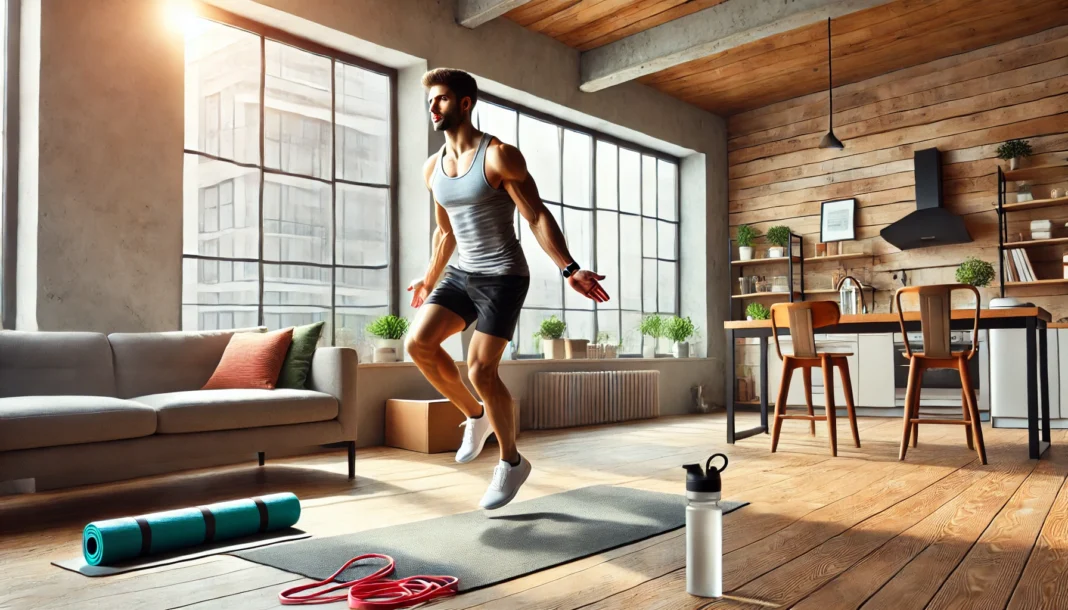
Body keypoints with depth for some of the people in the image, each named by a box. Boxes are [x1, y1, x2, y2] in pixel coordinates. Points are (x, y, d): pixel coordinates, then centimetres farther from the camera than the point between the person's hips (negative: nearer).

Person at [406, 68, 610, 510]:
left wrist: (569, 269, -24)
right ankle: (476, 417, 12)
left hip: (503, 276, -7)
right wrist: (429, 280, 29)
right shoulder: (432, 168, 9)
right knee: (419, 344, -11)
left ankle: (512, 462, 9)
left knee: (481, 369, -12)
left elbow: (537, 217, -15)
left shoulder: (498, 156, -12)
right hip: (460, 274, 7)